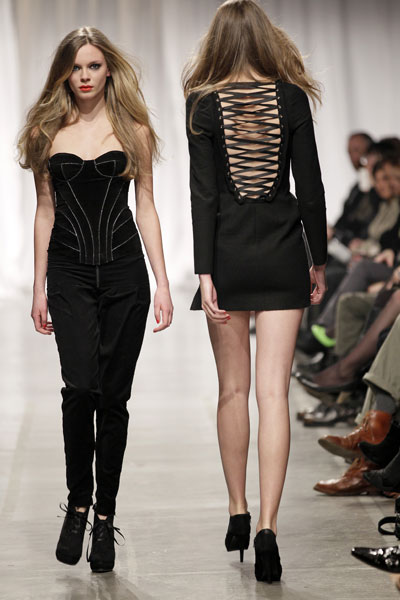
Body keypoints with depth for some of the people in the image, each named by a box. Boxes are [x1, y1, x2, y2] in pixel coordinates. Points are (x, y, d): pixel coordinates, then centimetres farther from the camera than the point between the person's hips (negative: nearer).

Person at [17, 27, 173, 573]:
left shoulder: (133, 128, 6)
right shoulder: (48, 131, 7)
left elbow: (145, 206, 6)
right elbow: (45, 210, 10)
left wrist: (162, 283, 0)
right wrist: (39, 287, 7)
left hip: (124, 269, 0)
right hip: (70, 271, 0)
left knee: (114, 396, 3)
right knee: (81, 387, -17)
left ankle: (105, 516, 13)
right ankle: (77, 504, 2)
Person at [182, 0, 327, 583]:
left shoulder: (204, 103, -3)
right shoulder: (291, 97, -1)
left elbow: (203, 192, -8)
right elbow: (310, 185, 0)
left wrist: (204, 272, -8)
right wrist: (319, 261, 9)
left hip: (228, 252, 0)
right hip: (282, 254, 0)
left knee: (233, 388, 14)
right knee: (273, 392, -3)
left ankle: (238, 512, 23)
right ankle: (266, 527, -10)